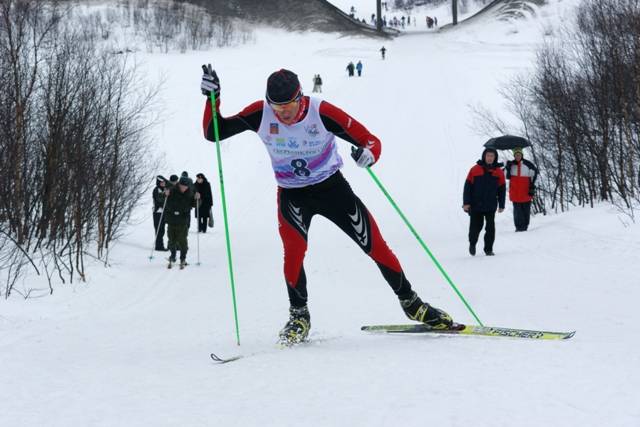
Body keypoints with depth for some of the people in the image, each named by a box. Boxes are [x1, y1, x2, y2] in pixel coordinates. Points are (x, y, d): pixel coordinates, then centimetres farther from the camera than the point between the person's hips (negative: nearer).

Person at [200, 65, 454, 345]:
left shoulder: (321, 112, -23)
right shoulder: (260, 114, -17)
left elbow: (371, 141, -20)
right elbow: (213, 132, -12)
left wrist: (368, 154, -43)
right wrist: (212, 98, -28)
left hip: (332, 187, 0)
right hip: (292, 195, 1)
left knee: (375, 246, -2)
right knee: (294, 249, -24)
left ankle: (411, 303, 17)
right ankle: (299, 315, -3)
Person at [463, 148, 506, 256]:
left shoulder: (499, 172, 4)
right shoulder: (475, 170, -2)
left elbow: (502, 189, 9)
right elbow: (468, 186, -1)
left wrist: (501, 205, 5)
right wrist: (466, 202, -7)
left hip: (491, 206, 1)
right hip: (475, 206, -1)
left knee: (490, 228, -3)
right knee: (475, 227, 4)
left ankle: (489, 249, 6)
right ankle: (472, 243, 31)